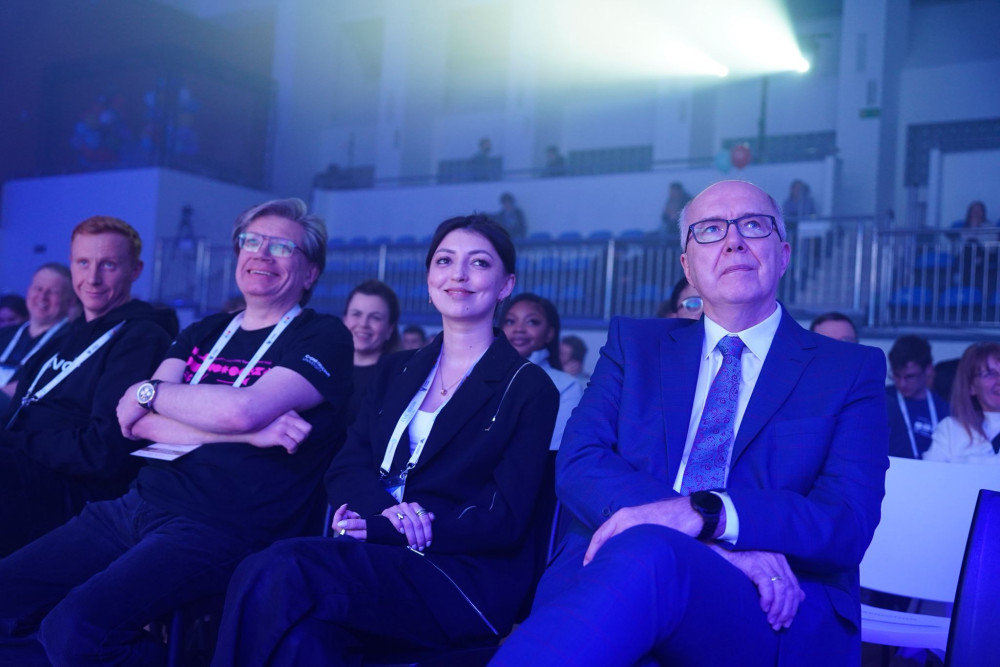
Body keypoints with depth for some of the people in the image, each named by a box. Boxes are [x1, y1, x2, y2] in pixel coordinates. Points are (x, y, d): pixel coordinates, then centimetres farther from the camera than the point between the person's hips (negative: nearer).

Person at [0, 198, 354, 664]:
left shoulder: (325, 338, -1)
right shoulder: (204, 333, 18)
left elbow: (242, 409, -19)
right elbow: (137, 422, 2)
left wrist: (149, 391, -2)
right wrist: (246, 432, -12)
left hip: (222, 527, -6)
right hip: (138, 504, 7)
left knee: (74, 626, -25)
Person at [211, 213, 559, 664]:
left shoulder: (530, 388, 3)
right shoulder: (396, 371, 19)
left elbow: (505, 521, -6)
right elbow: (345, 470, 10)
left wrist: (379, 529, -15)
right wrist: (383, 510, -15)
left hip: (470, 579, -4)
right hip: (379, 559, 4)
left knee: (279, 572, -29)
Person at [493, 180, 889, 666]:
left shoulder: (851, 371, 13)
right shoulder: (634, 344, 18)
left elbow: (848, 524, -2)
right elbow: (578, 463, 2)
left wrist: (705, 513, -21)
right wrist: (717, 544, -15)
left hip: (776, 612, -1)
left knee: (641, 558, -37)